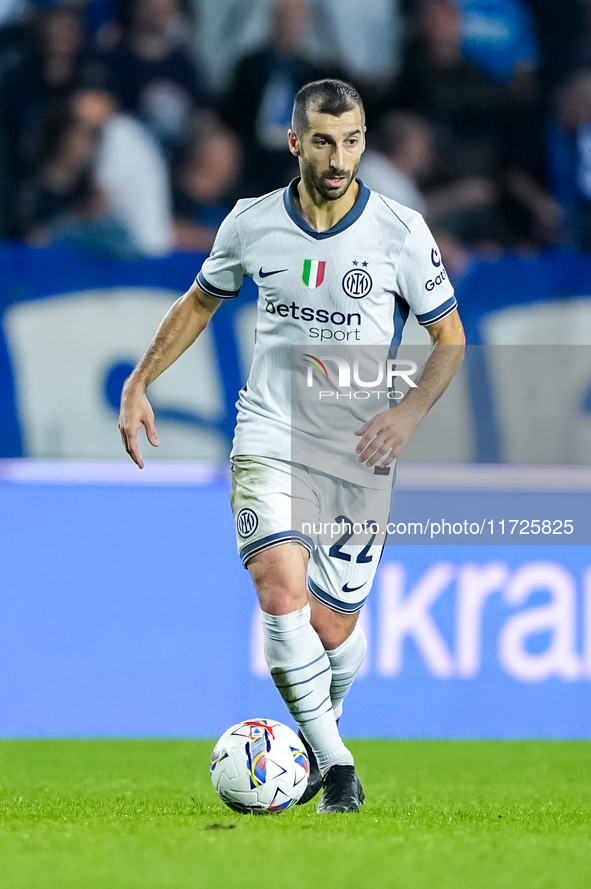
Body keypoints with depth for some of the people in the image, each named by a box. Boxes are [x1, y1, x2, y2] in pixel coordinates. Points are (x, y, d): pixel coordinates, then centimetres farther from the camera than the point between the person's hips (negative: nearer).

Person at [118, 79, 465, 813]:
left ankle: (315, 740, 35)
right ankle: (336, 765, -13)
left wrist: (410, 412, -13)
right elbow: (199, 303, 18)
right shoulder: (251, 223, -1)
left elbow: (450, 338, 3)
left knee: (332, 626, 4)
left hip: (358, 456, 0)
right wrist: (139, 383, 12)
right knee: (282, 595, -22)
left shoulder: (400, 231, -6)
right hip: (268, 441, 0)